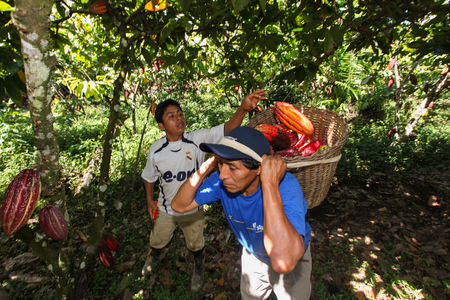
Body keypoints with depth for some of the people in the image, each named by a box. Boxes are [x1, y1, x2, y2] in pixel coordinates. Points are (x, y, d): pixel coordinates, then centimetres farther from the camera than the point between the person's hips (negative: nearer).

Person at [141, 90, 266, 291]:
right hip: (165, 209, 2)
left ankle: (199, 269, 59)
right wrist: (150, 200, 6)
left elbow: (226, 130, -39)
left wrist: (243, 108, -55)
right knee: (157, 241, 29)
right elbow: (149, 176, 1)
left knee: (195, 244, 25)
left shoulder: (198, 139, -25)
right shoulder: (156, 150, -16)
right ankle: (154, 258, 68)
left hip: (193, 209, -2)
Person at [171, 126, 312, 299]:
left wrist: (270, 184, -55)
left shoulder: (286, 187, -43)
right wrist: (205, 168, -34)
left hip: (292, 261, -3)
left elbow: (283, 262, -54)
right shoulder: (222, 181, -26)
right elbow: (179, 205, -19)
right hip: (252, 254, 4)